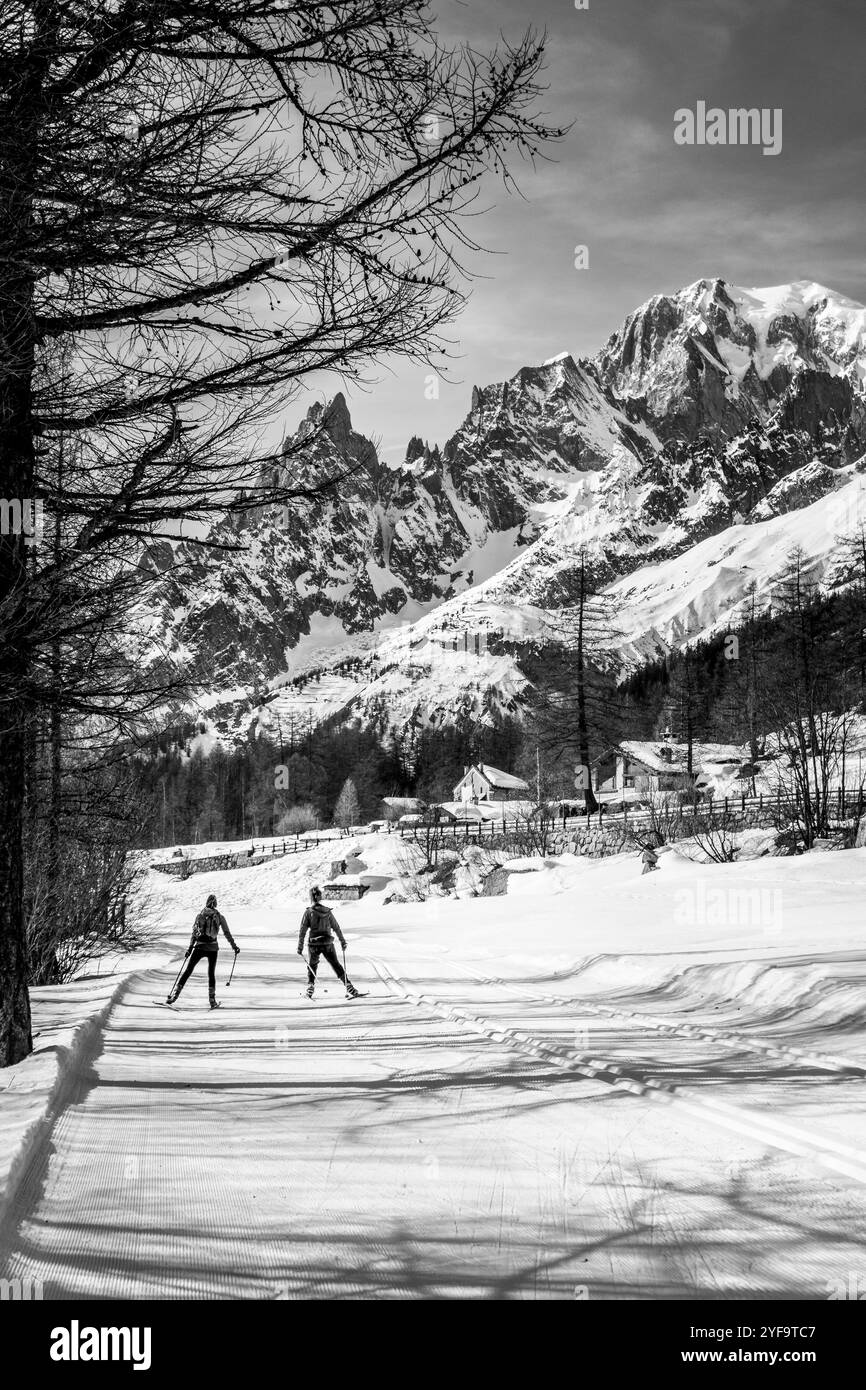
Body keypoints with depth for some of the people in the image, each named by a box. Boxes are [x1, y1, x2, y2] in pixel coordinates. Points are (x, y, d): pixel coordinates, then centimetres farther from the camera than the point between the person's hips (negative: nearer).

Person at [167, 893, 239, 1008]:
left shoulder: (200, 915, 3)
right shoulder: (219, 917, 3)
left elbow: (194, 932, -1)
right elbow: (227, 933, 5)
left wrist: (190, 947, -1)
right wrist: (234, 946, 14)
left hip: (200, 947, 0)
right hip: (213, 948, 0)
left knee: (188, 970, 6)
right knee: (211, 973, 11)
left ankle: (174, 995, 1)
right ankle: (212, 1001, 6)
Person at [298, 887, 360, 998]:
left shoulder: (309, 912, -6)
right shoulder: (327, 911, 2)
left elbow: (303, 930, -6)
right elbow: (336, 927, 8)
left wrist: (300, 946, -1)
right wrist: (342, 941, 18)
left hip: (314, 944, -2)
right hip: (328, 943, 2)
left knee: (312, 967, 21)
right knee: (337, 966, 9)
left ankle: (310, 988, 11)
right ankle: (350, 989, 1)